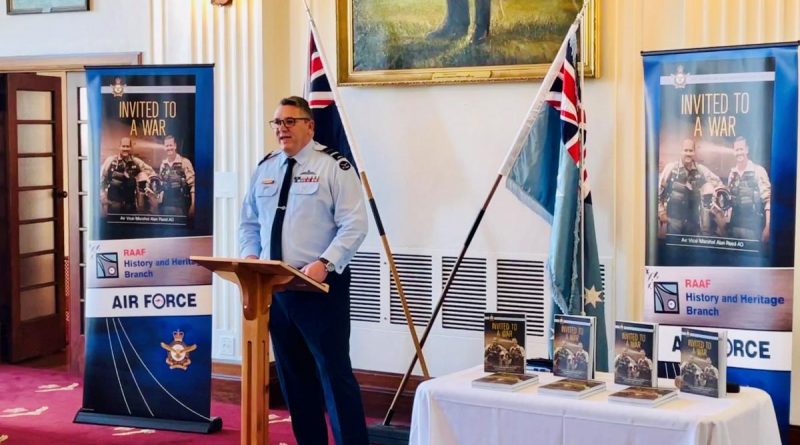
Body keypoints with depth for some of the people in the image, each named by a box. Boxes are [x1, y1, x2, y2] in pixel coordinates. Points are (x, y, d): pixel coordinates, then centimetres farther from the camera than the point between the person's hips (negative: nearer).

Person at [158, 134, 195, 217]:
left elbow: (192, 184, -11)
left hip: (181, 205, -5)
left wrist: (193, 204, -15)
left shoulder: (185, 162, -9)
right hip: (166, 204, 5)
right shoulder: (163, 164, 10)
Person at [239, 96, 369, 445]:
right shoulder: (264, 168, 13)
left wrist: (325, 264, -24)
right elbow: (249, 223, 19)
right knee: (292, 374, 12)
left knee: (334, 370, -7)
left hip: (320, 284, -6)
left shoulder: (333, 166, -6)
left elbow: (353, 225, -12)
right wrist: (250, 257, 0)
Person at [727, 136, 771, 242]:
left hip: (752, 226, -5)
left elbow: (768, 199, -10)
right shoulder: (732, 173, 9)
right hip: (734, 224, 5)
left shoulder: (758, 170, -7)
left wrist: (768, 227, -15)